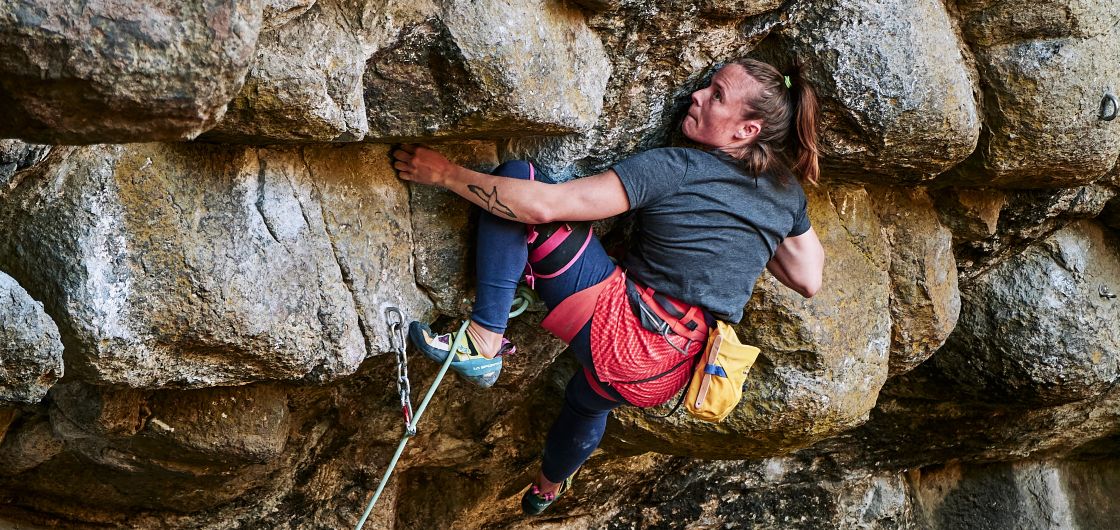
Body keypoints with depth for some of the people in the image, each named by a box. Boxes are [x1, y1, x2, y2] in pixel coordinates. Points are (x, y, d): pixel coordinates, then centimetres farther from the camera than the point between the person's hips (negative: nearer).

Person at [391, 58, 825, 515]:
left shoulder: (676, 169, -15)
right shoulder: (787, 191, 3)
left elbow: (544, 205, -20)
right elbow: (809, 280, 16)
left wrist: (447, 174, -13)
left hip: (622, 336, -8)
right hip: (670, 378, 8)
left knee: (515, 176, -10)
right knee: (588, 399, 46)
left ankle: (484, 342, -10)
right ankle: (548, 487, 74)